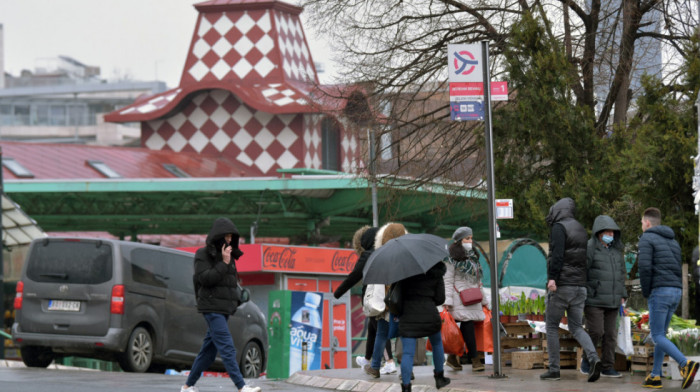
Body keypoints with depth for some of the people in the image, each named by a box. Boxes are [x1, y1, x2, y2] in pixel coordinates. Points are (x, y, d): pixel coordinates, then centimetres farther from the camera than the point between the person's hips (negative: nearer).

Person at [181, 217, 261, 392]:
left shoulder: (227, 255, 17)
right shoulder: (203, 254, -4)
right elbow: (204, 278, -15)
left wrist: (236, 299, 13)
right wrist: (224, 263, -18)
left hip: (225, 308, 8)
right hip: (212, 308, -8)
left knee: (209, 350, 9)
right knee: (227, 348, -15)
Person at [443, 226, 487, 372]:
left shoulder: (473, 257, 20)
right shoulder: (452, 259, -3)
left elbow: (478, 281, 24)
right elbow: (448, 281, -7)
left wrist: (484, 300, 22)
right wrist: (448, 301, -15)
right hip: (460, 298, -7)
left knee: (466, 328, 4)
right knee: (468, 325, -13)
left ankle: (453, 357, 13)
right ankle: (475, 360, -13)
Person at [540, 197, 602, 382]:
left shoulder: (559, 227, -6)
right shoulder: (581, 230, 18)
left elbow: (557, 254, -20)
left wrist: (552, 277, -26)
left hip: (561, 285, -7)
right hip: (580, 286, 7)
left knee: (551, 325, 4)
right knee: (576, 327, 7)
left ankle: (553, 369, 3)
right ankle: (593, 358, -17)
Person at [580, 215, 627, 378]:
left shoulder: (616, 250, 11)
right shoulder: (589, 249, -9)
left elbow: (621, 273, 18)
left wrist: (622, 295, 11)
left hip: (612, 301, 6)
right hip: (593, 300, -6)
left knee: (610, 334, 3)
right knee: (596, 332, -12)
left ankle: (607, 367, 7)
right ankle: (587, 358, 11)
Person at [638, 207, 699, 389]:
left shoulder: (646, 239, -3)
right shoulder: (673, 241, 21)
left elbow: (645, 267, -16)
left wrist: (646, 292, -3)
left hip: (659, 291, -8)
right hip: (676, 292, 8)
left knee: (658, 337, -7)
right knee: (660, 334, 15)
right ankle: (655, 376, 12)